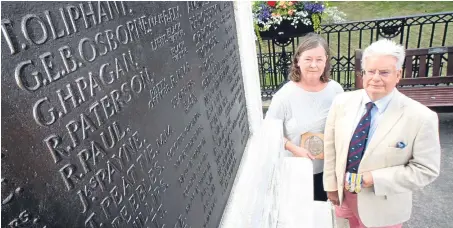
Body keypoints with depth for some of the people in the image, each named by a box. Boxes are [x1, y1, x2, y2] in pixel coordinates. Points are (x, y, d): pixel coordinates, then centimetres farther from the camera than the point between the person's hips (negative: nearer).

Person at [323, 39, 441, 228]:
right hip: (344, 192, 3)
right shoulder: (342, 102, -10)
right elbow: (330, 146, -2)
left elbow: (426, 170, -15)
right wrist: (331, 184, 2)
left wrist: (375, 178, -22)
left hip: (382, 206, -3)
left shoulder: (421, 117, -20)